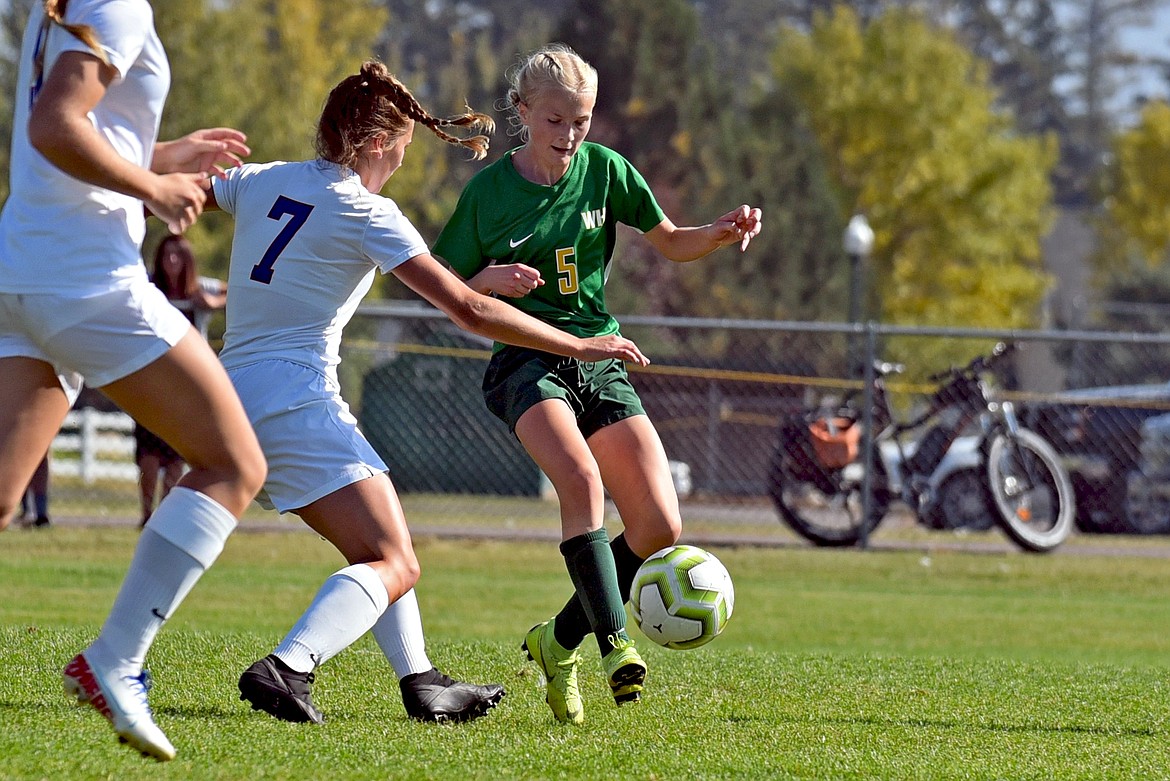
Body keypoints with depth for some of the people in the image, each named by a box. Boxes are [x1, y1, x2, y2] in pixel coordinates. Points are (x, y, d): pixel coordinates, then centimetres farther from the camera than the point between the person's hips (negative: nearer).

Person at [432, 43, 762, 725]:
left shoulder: (603, 170, 3)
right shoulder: (490, 190, -3)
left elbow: (672, 245, 12)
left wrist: (722, 233, -9)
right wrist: (490, 280, -16)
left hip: (599, 360, 4)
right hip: (525, 360, -4)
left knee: (661, 528, -8)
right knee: (582, 477, -34)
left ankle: (561, 641, 12)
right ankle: (616, 642, -36)